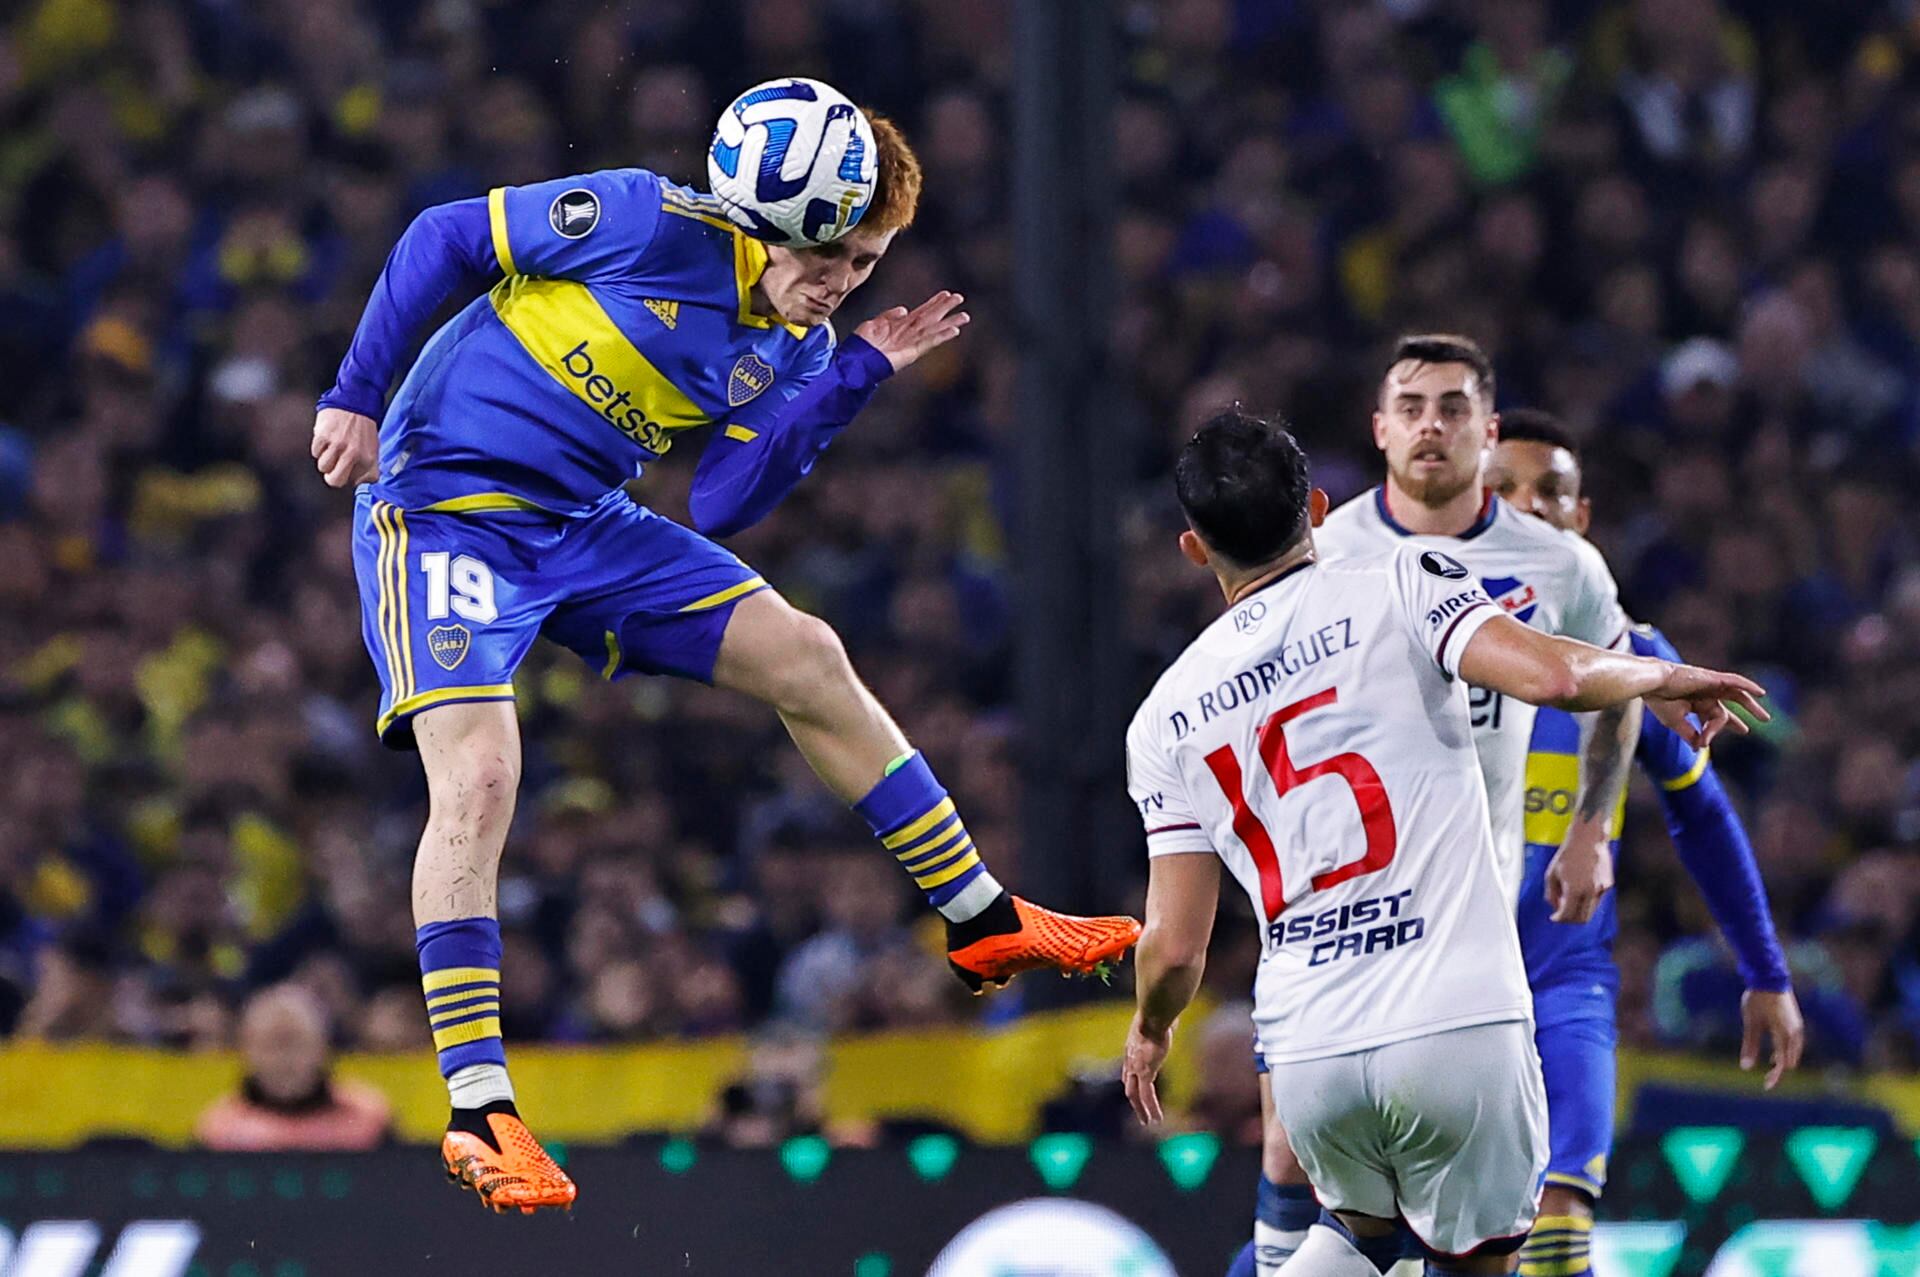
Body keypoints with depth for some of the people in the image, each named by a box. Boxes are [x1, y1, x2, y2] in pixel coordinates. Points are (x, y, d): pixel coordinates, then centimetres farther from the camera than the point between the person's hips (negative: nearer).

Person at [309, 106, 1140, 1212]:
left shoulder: (797, 350, 3)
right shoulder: (657, 225, -18)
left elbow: (723, 512, -5)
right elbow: (445, 240, -12)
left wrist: (853, 378, -11)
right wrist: (356, 396, -15)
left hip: (584, 527, 7)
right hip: (445, 508, -7)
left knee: (804, 657, 4)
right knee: (478, 780, -22)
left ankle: (983, 922, 17)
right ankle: (479, 1112, -19)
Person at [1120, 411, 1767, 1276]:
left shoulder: (1167, 718, 10)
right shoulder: (1398, 586, 1)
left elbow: (1175, 946, 8)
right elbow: (1551, 676, -15)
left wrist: (1150, 1030, 29)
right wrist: (1658, 677, 5)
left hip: (1309, 1051, 4)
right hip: (1460, 1024, -3)